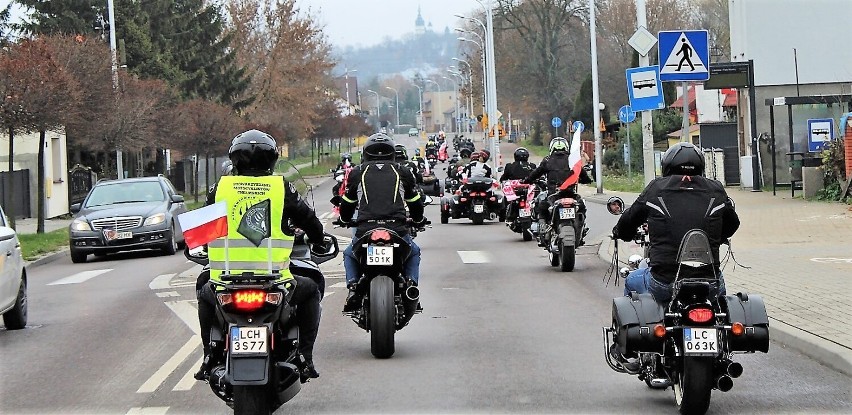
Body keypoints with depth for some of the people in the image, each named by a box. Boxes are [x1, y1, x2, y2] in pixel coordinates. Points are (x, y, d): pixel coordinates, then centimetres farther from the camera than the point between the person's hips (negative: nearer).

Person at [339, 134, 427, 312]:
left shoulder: (357, 172, 14)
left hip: (365, 231, 0)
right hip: (397, 230, 0)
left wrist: (345, 220, 46)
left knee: (349, 255, 32)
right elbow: (416, 203, 24)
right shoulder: (403, 173, 15)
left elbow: (347, 204, 23)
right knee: (413, 253, 32)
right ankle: (411, 284, 7)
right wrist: (418, 220, 46)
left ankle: (352, 288, 6)